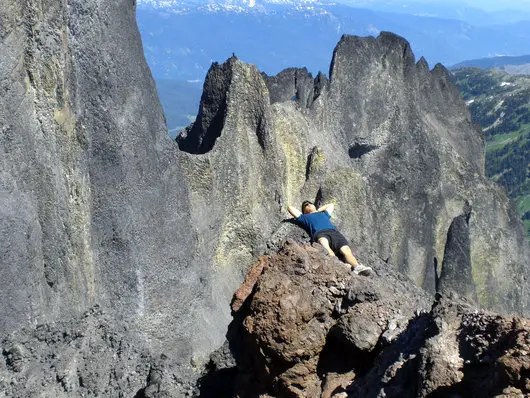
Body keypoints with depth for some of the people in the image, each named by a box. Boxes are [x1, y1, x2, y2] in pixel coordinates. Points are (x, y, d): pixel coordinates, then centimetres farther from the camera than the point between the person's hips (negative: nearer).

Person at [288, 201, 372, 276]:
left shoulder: (324, 214, 44)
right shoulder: (304, 217, 35)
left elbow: (331, 205, 63)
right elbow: (290, 208, 40)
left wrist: (318, 210, 56)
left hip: (334, 232, 4)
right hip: (319, 233, -4)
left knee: (346, 250, -27)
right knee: (325, 245, -42)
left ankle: (357, 267, -53)